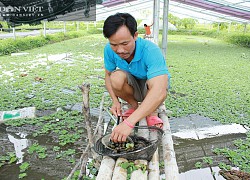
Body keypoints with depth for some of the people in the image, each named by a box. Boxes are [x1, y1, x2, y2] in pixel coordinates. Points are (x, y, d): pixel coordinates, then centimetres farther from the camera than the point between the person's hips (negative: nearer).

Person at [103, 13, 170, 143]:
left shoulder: (150, 50, -36)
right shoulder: (109, 50, -21)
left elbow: (160, 92, -48)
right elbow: (108, 75, -4)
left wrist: (129, 122, -57)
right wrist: (115, 101, -22)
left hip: (150, 88, -3)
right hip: (132, 87, 3)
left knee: (159, 92, -39)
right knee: (117, 77, -31)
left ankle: (151, 112, -3)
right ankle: (134, 105, -1)